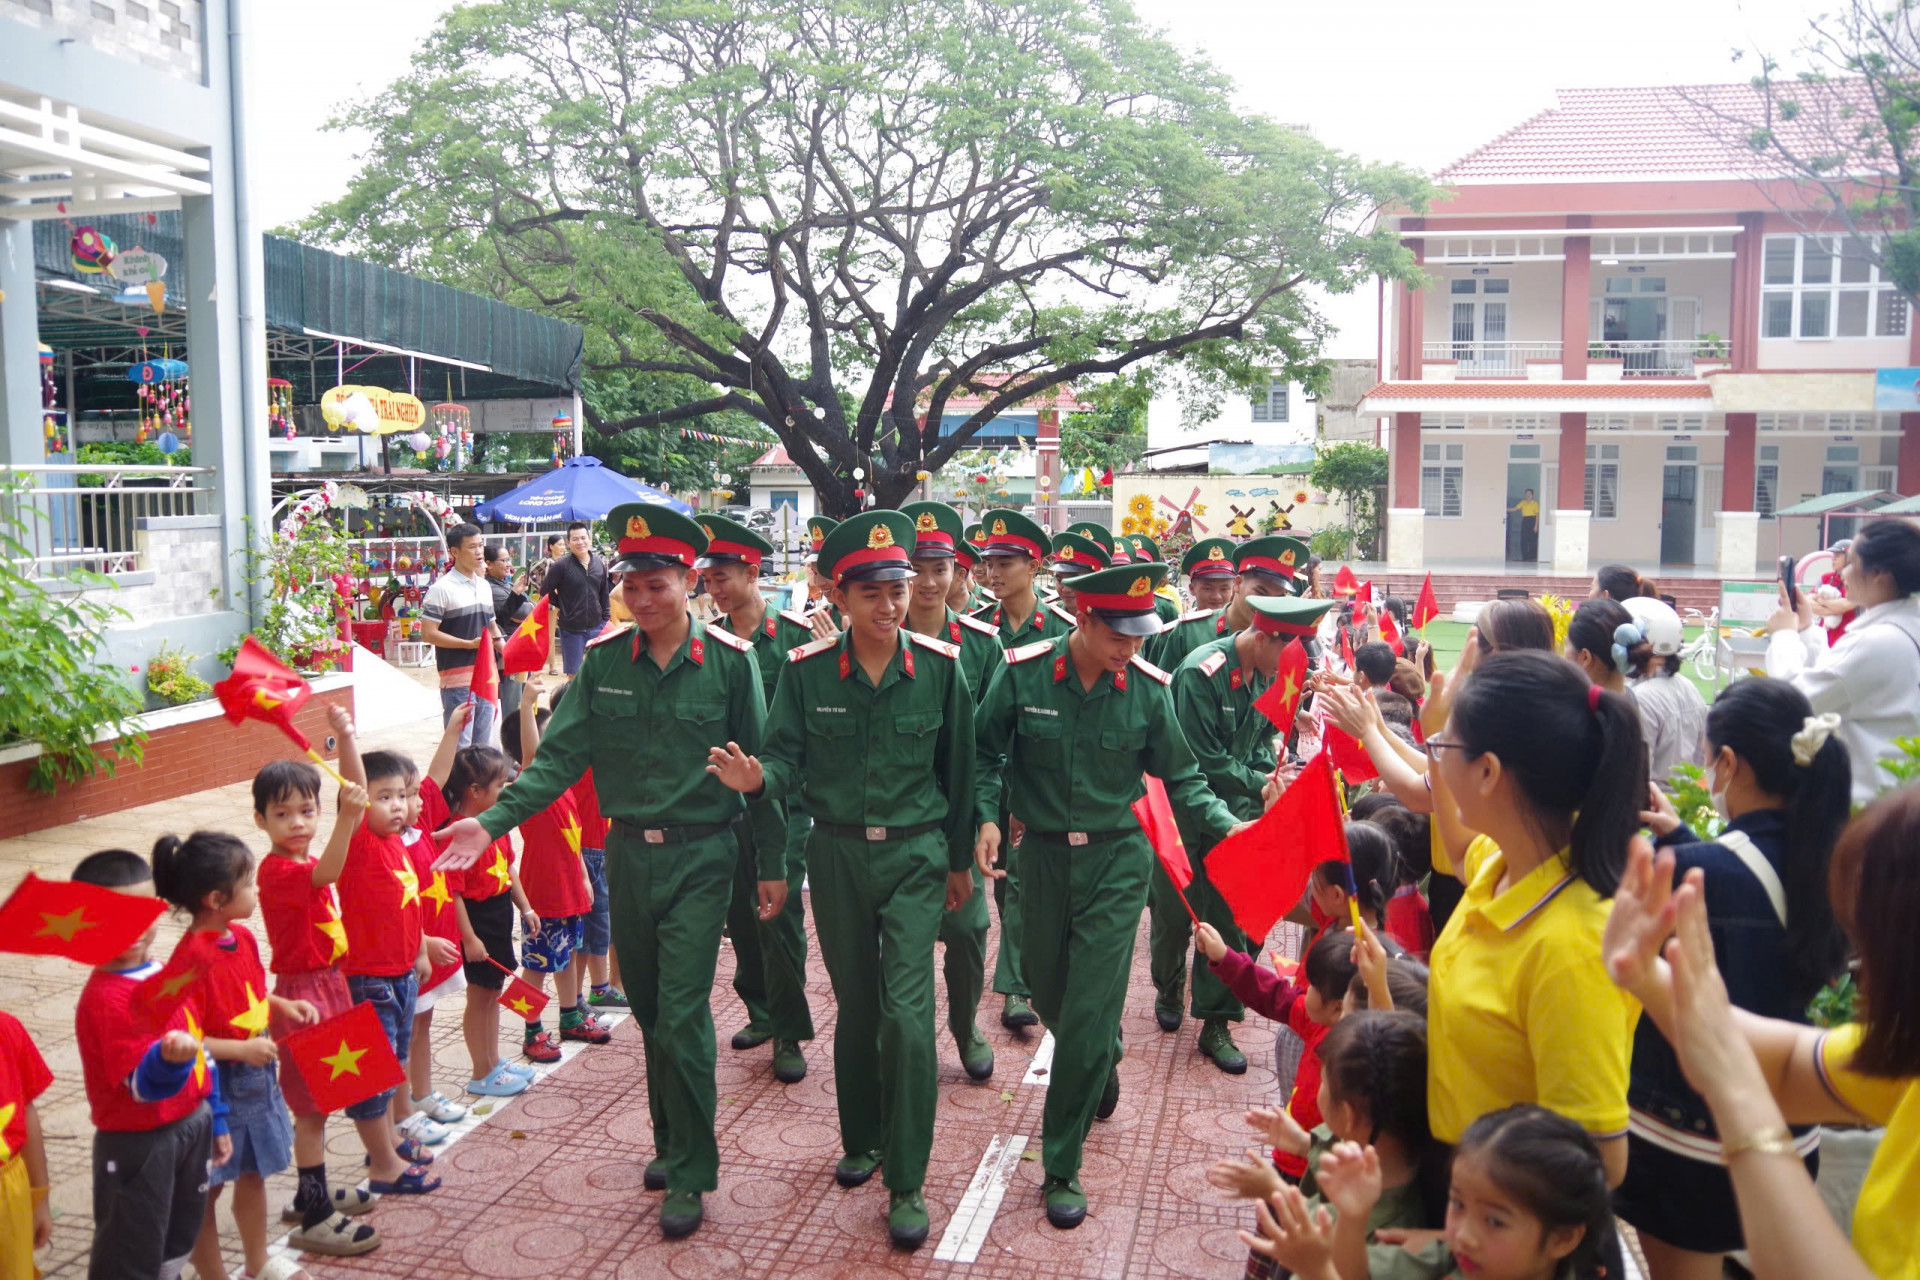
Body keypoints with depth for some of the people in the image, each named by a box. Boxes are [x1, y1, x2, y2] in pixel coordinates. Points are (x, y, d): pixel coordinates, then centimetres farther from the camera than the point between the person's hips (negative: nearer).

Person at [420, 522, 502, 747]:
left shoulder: (484, 586, 14)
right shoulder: (442, 588, -9)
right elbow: (428, 633, -13)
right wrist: (469, 644, -17)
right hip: (457, 679, -7)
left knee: (483, 745, 13)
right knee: (460, 748, -6)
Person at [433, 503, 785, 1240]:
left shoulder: (729, 660, -8)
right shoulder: (604, 659, 1)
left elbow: (757, 766, -2)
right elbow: (562, 755, -2)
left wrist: (773, 866, 1)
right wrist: (494, 820, -16)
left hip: (699, 856, -4)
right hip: (628, 852, 4)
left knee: (682, 1013, -5)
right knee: (647, 1007, 15)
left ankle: (690, 1172, 11)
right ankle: (670, 1140, 34)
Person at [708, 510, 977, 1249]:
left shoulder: (940, 666, -7)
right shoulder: (806, 669, -6)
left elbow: (958, 768, 1)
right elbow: (787, 758, -5)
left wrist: (960, 859, 8)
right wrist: (756, 778, -30)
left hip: (915, 855, -2)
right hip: (837, 855, 2)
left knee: (908, 1013, -8)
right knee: (855, 1007, 15)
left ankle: (906, 1184, 4)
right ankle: (861, 1141, 38)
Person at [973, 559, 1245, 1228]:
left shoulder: (1149, 687, -9)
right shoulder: (1023, 672, -11)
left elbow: (1180, 777, 1)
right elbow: (987, 752, 2)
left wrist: (1227, 825, -13)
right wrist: (988, 817, -13)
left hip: (1117, 859, -1)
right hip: (1043, 855, 2)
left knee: (1090, 1011, -4)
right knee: (1050, 992, 17)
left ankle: (1062, 1167, 10)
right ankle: (1104, 1066, 53)